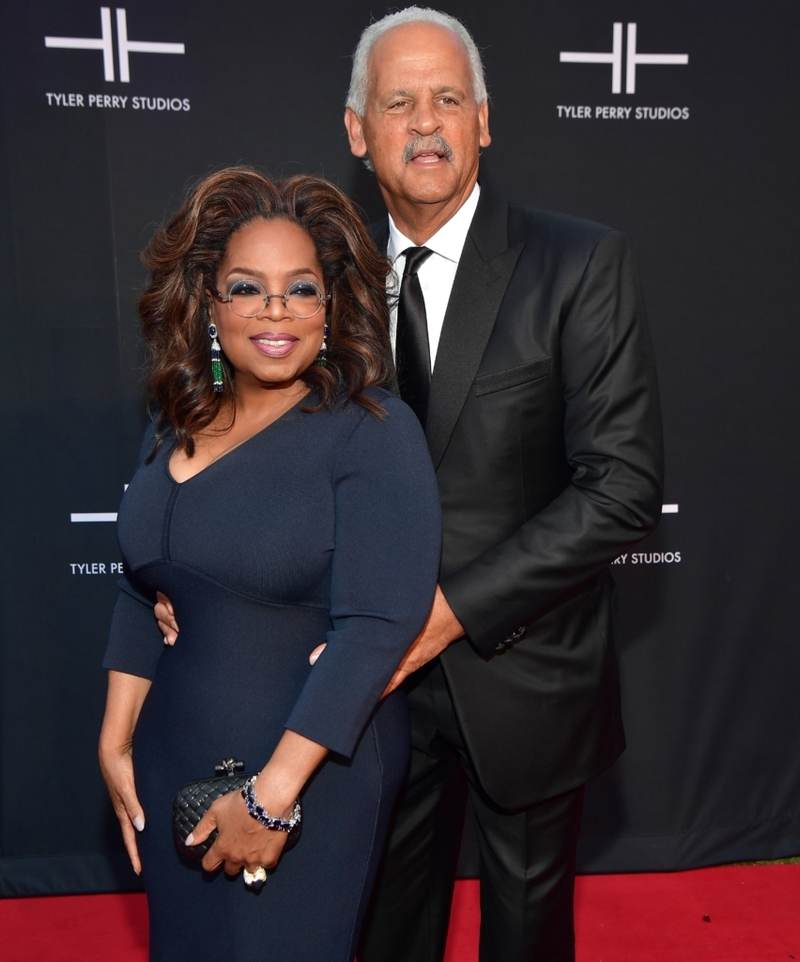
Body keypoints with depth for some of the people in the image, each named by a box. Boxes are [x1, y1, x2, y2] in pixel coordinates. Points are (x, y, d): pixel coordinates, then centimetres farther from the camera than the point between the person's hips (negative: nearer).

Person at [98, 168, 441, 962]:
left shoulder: (374, 432, -17)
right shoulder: (176, 427, 2)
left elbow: (377, 625, -23)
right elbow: (142, 593, 8)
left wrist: (275, 792, -21)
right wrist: (116, 744, 7)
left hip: (313, 775, -5)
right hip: (173, 765, 6)